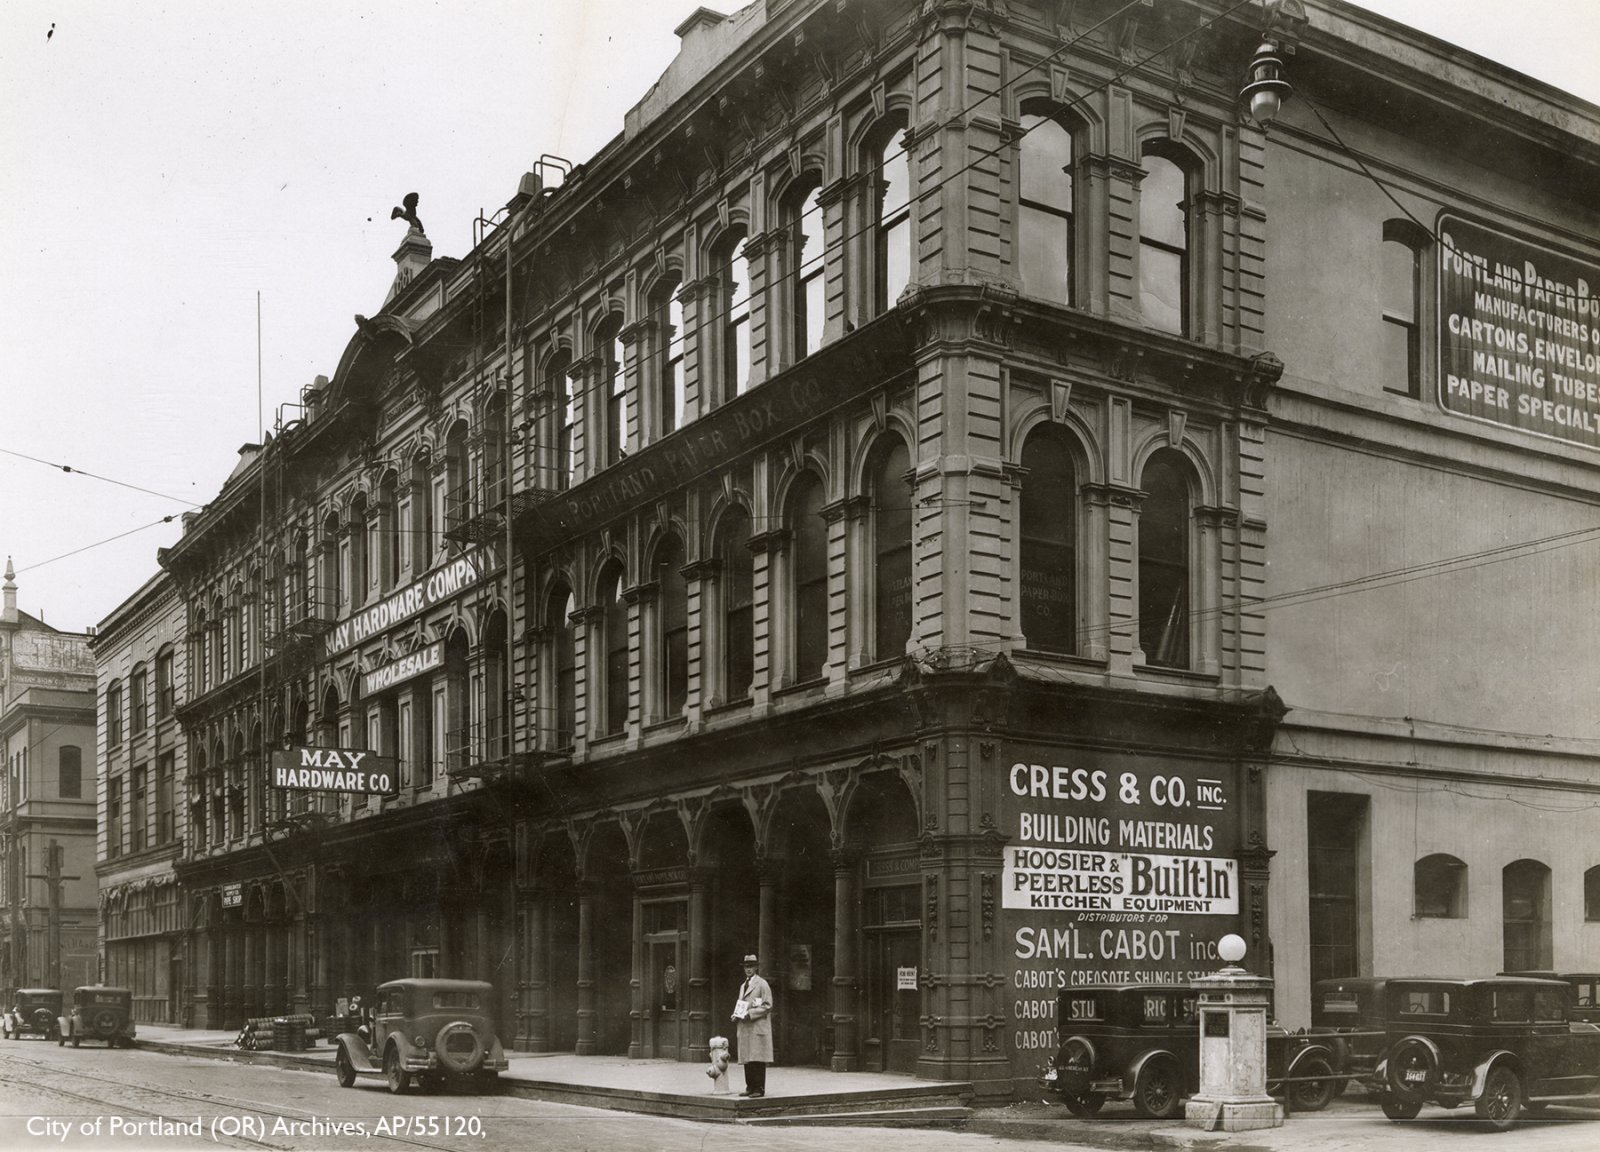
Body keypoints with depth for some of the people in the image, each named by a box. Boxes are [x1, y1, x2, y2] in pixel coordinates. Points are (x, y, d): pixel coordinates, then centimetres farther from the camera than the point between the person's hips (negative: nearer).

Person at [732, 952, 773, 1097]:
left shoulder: (762, 984, -3)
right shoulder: (743, 986, 21)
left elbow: (767, 1006, -9)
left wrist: (750, 1014, -17)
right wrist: (736, 1015, 6)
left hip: (758, 1027, -7)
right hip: (744, 1028, 7)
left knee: (757, 1059, -8)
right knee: (747, 1060, 6)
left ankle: (759, 1089, -6)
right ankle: (750, 1087, 11)